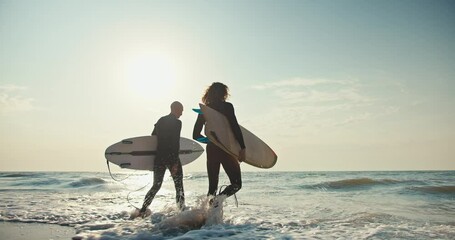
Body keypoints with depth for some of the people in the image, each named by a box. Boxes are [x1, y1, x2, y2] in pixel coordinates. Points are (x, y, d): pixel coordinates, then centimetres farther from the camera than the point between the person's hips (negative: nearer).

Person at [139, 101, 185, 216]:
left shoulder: (161, 120, 13)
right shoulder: (177, 122, -8)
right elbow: (176, 143, -16)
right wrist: (175, 163, -17)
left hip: (159, 158, 6)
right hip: (171, 158, -6)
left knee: (156, 185, 15)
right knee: (179, 186, 3)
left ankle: (142, 210, 10)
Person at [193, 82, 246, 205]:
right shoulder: (227, 106, -3)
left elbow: (196, 135, 13)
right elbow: (235, 128, -14)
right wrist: (242, 148, -15)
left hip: (211, 149, 5)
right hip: (226, 149, -5)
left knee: (212, 185, 13)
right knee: (236, 183, 1)